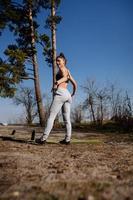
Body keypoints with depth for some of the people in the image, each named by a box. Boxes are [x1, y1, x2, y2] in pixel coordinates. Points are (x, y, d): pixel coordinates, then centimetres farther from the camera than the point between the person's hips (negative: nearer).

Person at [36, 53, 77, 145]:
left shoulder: (62, 69, 4)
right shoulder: (67, 71, 27)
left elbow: (65, 77, -19)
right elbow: (75, 84, 28)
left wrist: (57, 82, -35)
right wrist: (73, 94, 40)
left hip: (60, 93, -9)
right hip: (67, 94, 9)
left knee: (51, 116, -11)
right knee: (67, 119, 5)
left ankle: (43, 138, -13)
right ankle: (67, 139, 4)